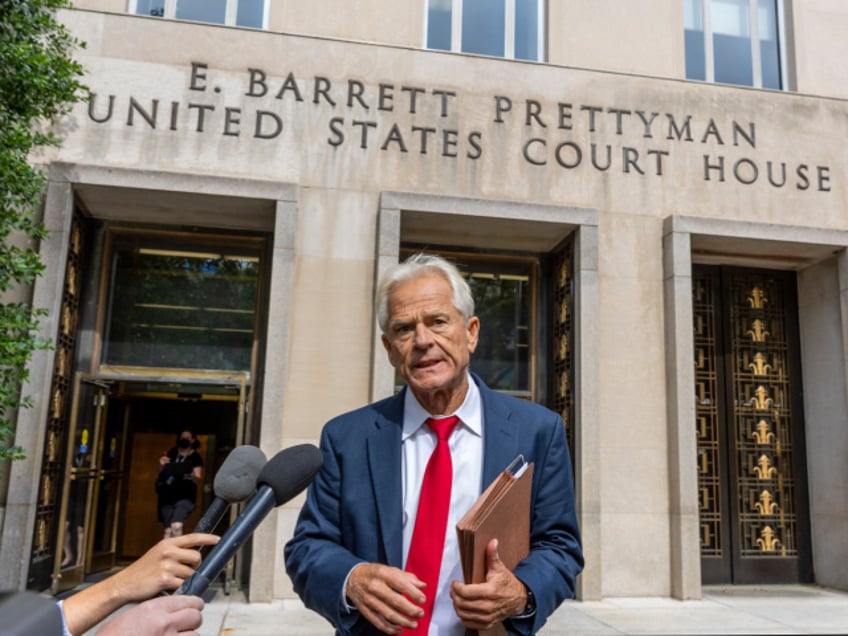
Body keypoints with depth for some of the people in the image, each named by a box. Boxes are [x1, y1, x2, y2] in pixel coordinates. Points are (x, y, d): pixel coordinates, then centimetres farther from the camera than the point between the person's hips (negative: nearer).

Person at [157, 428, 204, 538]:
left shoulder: (196, 457, -3)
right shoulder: (172, 453, 8)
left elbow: (199, 480, -9)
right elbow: (161, 473, 16)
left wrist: (193, 476, -32)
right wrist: (162, 465, -6)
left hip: (185, 497, -4)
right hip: (167, 496, 4)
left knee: (176, 526, -24)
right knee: (168, 530, 6)